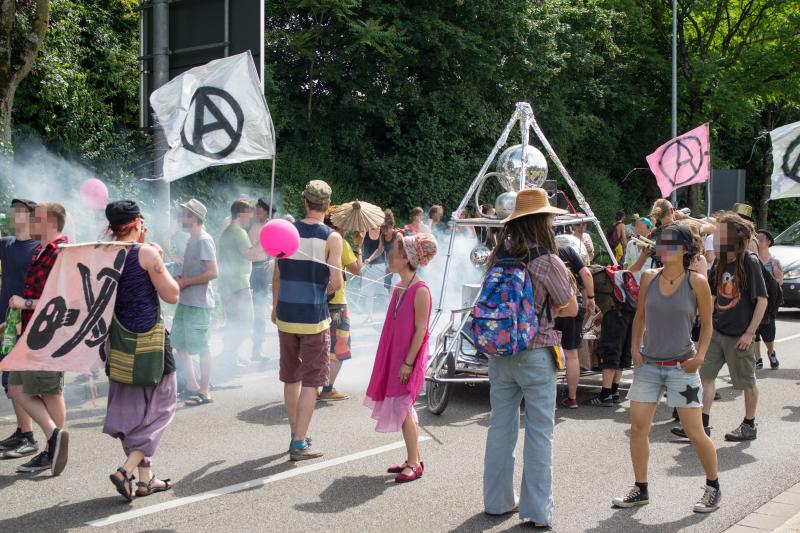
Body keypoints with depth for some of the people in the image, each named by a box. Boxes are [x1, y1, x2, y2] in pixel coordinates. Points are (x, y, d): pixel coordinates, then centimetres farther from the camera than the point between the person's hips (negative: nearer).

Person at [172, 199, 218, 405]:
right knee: (179, 344, 15)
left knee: (201, 347, -2)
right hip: (185, 301, 10)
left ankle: (205, 392, 6)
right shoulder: (192, 240, 15)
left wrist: (185, 282, -17)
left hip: (199, 304, -10)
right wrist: (179, 278, 8)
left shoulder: (204, 240, -14)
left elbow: (213, 272, -21)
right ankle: (192, 386, 26)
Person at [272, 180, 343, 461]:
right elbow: (337, 282, -13)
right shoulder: (331, 237, -9)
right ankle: (300, 444, 2)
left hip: (286, 315, 4)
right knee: (311, 380, 3)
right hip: (314, 317, -4)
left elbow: (277, 276, 7)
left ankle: (296, 435, 28)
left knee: (291, 377, 17)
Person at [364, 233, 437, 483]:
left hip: (409, 358, -8)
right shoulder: (399, 288, 10)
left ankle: (414, 464, 3)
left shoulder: (420, 290, -16)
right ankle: (414, 459, 23)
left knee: (402, 408, -7)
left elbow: (421, 330, -18)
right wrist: (394, 360, 16)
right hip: (395, 355, 9)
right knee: (405, 409, 13)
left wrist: (408, 362, -19)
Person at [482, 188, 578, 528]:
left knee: (500, 426, 15)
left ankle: (497, 501, 25)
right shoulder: (547, 261, -14)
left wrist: (534, 308, 6)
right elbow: (572, 308, -3)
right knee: (539, 432, 3)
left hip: (499, 352, 5)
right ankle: (537, 510, 7)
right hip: (535, 353, -5)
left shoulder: (499, 254, 1)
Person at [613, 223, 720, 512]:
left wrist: (700, 356, -10)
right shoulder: (649, 278, 0)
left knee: (695, 433, 0)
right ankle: (640, 490, 18)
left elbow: (706, 324, 2)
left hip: (681, 367, -3)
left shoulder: (697, 282, -8)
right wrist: (635, 346, 0)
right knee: (638, 428, 3)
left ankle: (713, 487, 22)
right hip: (648, 365, 3)